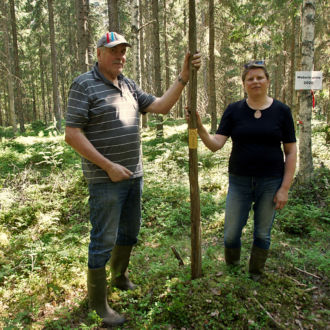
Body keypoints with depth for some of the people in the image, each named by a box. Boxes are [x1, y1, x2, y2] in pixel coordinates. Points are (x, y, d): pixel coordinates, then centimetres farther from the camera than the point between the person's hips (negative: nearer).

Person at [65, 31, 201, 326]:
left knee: (130, 232, 20)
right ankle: (98, 301, 19)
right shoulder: (84, 85, -10)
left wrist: (184, 77, -6)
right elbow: (72, 134, -16)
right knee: (103, 240, 1)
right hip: (106, 179, -7)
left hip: (134, 175, 8)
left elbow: (161, 106, 6)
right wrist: (109, 166, -19)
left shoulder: (129, 86, 12)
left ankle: (119, 276, 44)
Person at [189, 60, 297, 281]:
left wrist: (285, 188, -6)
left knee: (262, 234, 12)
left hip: (270, 182, 0)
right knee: (231, 234, 6)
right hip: (239, 181, 1)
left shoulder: (281, 111, -2)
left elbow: (291, 151, -1)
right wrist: (200, 128, -25)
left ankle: (255, 277, 35)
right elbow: (216, 144, -6)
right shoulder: (234, 110, 0)